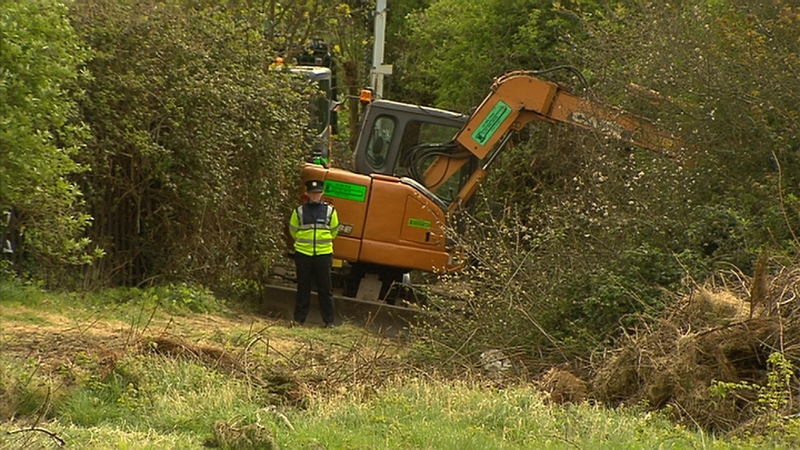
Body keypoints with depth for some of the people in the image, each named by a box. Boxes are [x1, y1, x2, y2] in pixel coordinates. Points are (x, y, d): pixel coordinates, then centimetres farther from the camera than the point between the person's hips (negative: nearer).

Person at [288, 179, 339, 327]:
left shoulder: (330, 211, 2)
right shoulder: (299, 211, 1)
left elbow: (333, 231, 14)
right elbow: (293, 230, 13)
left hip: (323, 254, 0)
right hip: (303, 254, 0)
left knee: (325, 289, 2)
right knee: (303, 288, 6)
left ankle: (329, 321, 6)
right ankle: (299, 318, 13)